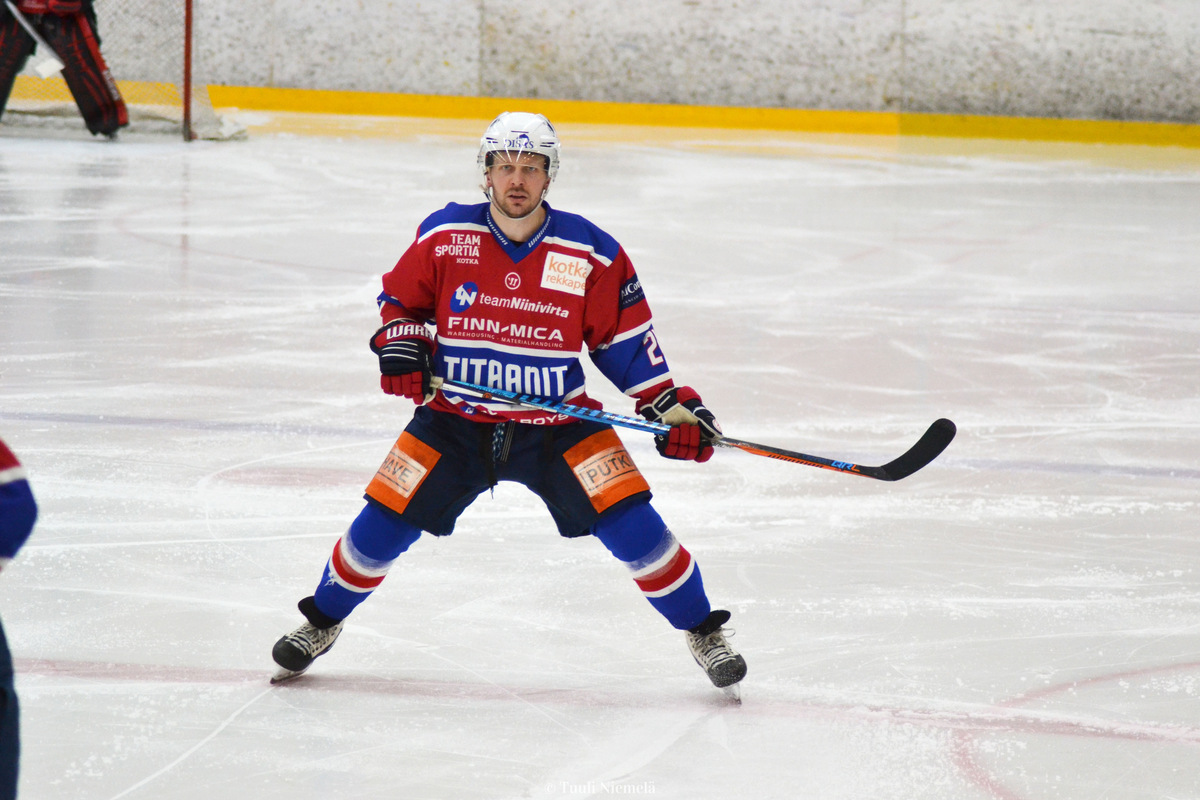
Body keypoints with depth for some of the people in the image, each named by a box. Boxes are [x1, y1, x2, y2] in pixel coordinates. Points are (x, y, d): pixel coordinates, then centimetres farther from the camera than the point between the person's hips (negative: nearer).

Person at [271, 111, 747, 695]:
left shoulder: (590, 253, -9)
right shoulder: (444, 236, -7)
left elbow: (624, 337, 0)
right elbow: (399, 297, 8)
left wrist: (670, 405, -6)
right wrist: (399, 345, -11)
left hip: (558, 424, -1)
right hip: (455, 421, 1)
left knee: (631, 523, -13)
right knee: (384, 521, -6)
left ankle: (702, 631, 5)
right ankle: (323, 621, 20)